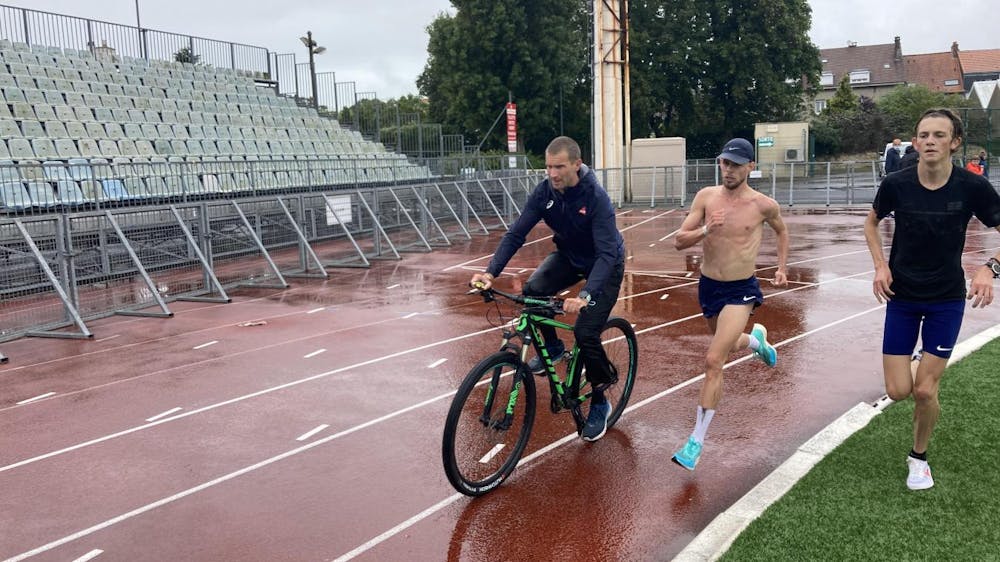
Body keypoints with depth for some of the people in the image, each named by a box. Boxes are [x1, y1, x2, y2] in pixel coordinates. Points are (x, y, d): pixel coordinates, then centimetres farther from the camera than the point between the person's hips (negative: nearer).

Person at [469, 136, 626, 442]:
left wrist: (585, 295, -53)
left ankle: (599, 404, 6)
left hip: (604, 265, -5)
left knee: (586, 333, -17)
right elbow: (516, 234, -18)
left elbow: (607, 253, -38)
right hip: (569, 256, 5)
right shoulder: (544, 192, -18)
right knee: (532, 291, -24)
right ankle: (552, 347, 5)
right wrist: (490, 271, -33)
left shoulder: (596, 197, -32)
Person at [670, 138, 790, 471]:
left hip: (741, 291, -4)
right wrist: (706, 231, -27)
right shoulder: (706, 197, -6)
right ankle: (756, 339, 65)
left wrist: (782, 268, 10)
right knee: (728, 346, 27)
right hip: (708, 285, 4)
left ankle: (697, 441, -8)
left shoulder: (763, 205, -9)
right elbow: (679, 241, -10)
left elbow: (782, 231, 14)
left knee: (713, 361, -16)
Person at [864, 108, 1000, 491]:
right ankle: (918, 367, 36)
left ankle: (919, 457, 24)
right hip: (902, 296, 1)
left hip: (947, 299, -1)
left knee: (925, 391, -5)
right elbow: (872, 223, 9)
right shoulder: (896, 184, -11)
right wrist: (880, 265, -6)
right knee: (898, 391, -3)